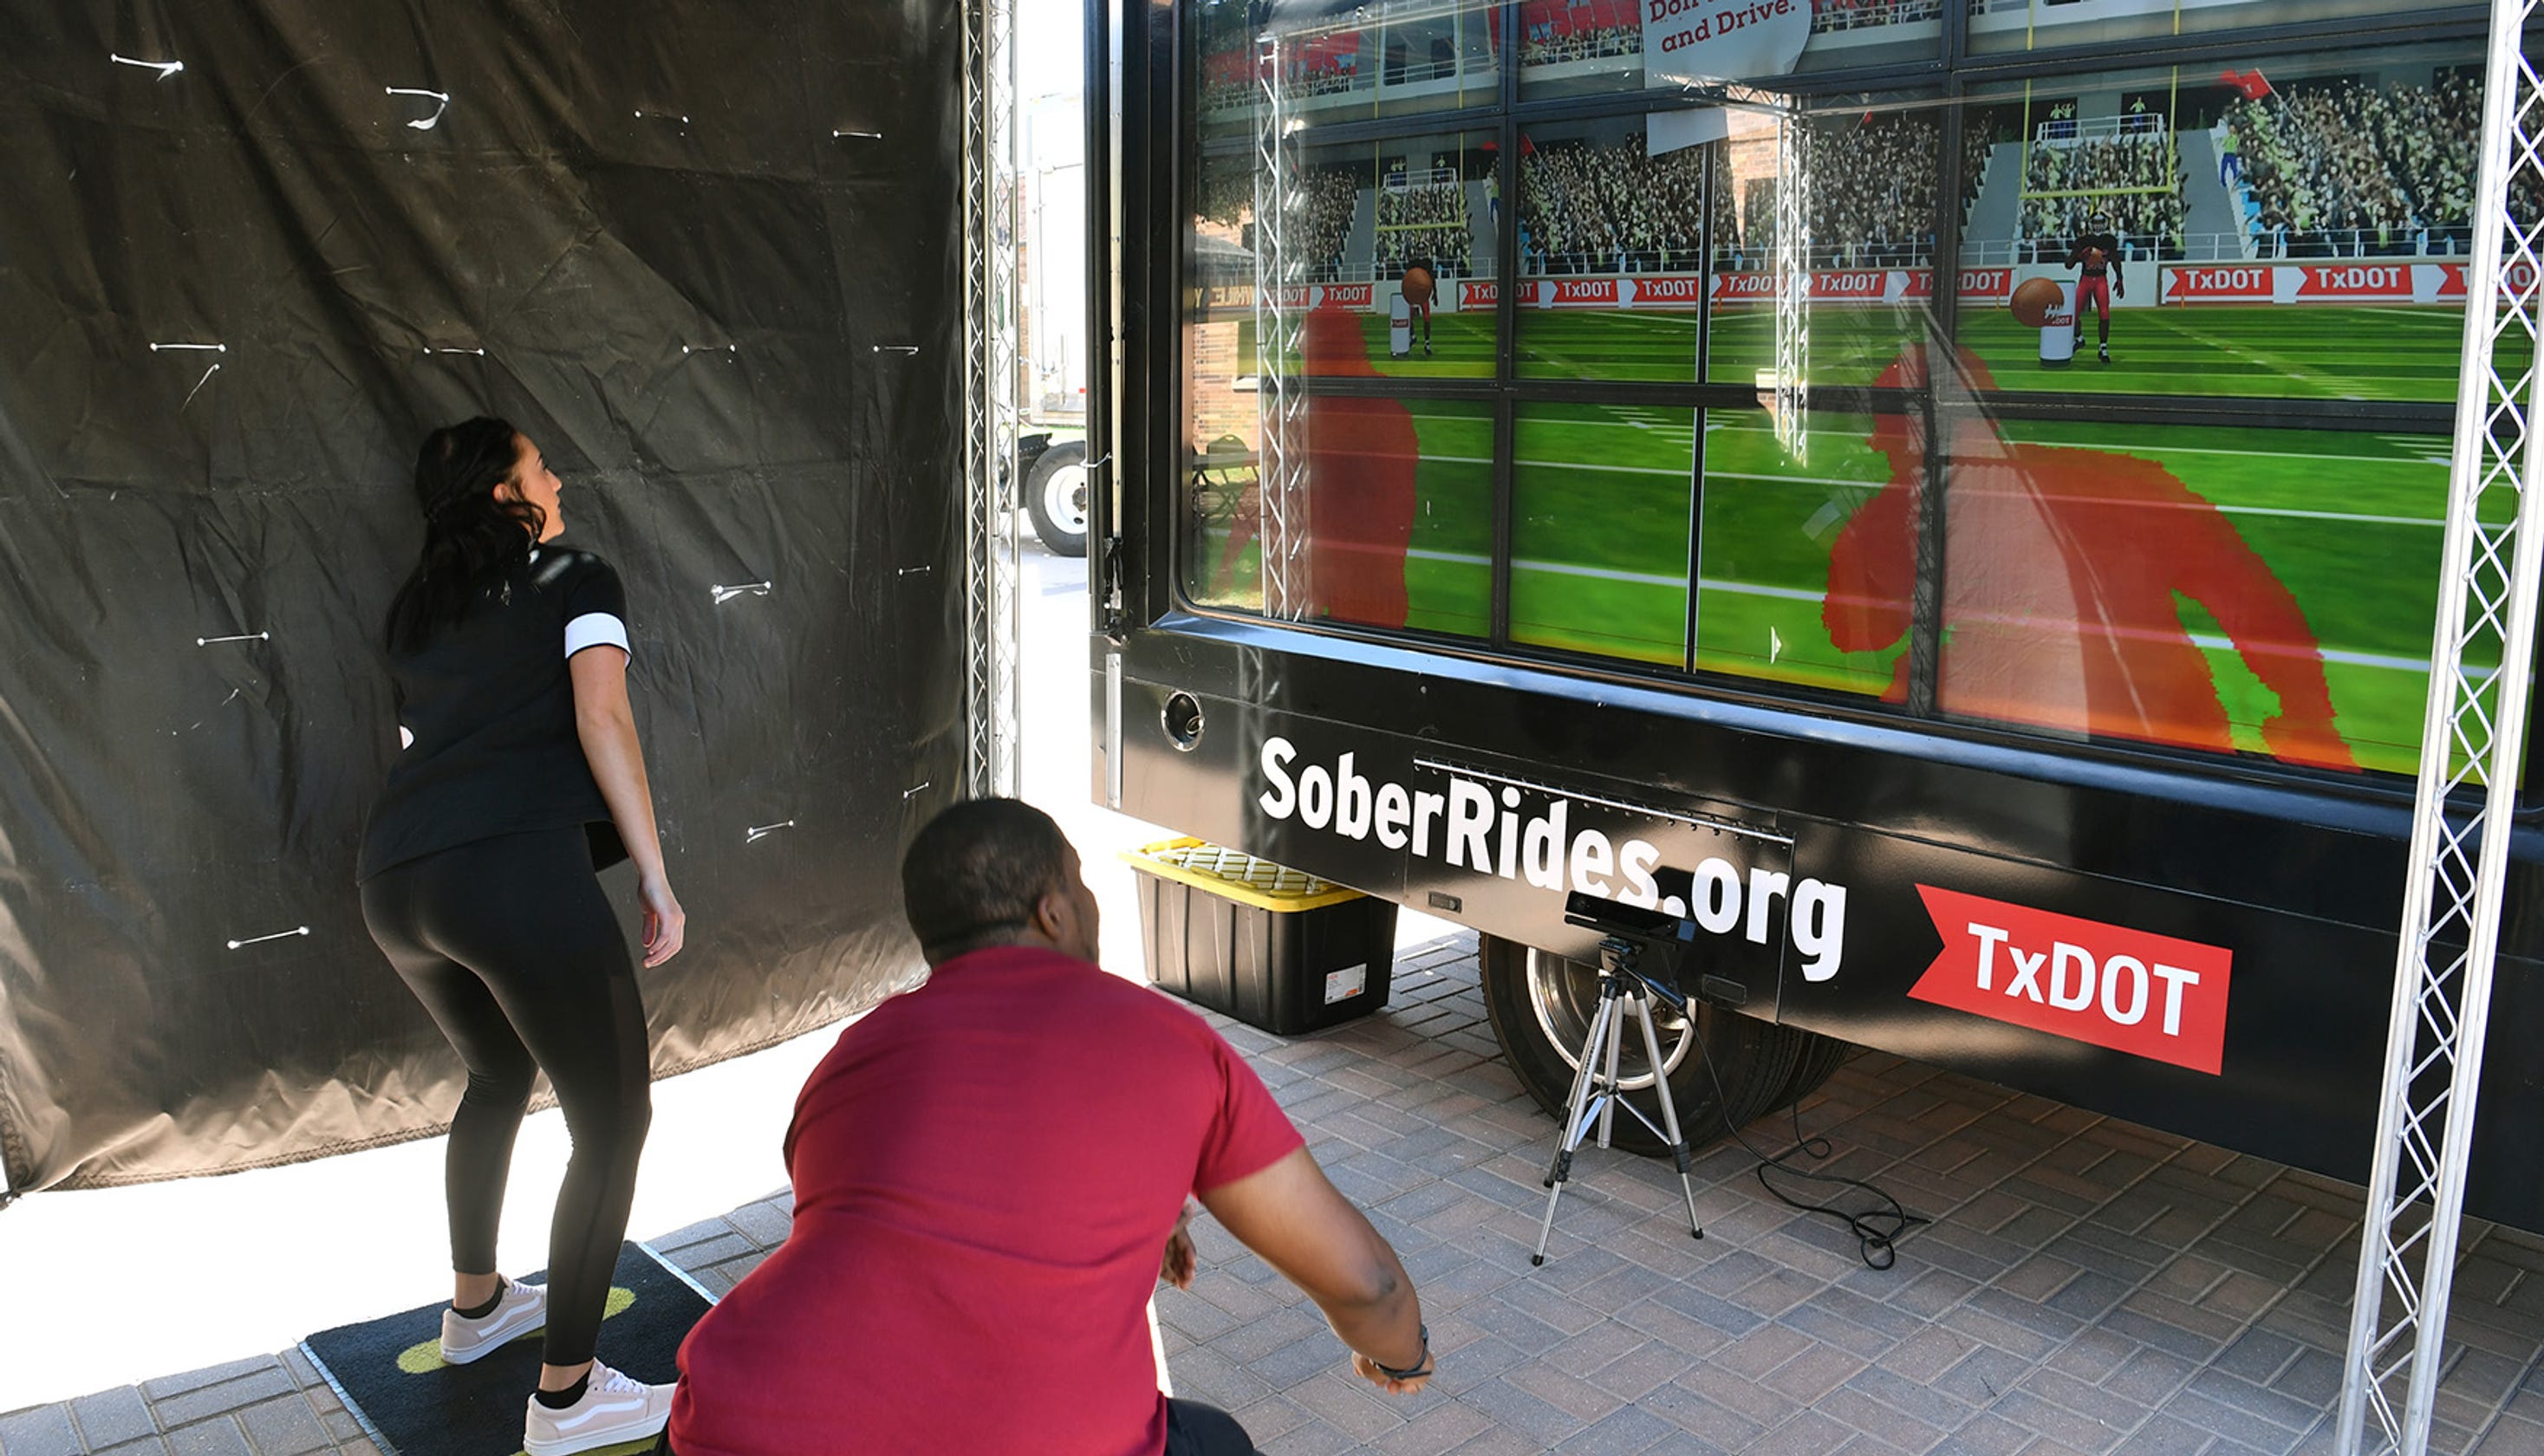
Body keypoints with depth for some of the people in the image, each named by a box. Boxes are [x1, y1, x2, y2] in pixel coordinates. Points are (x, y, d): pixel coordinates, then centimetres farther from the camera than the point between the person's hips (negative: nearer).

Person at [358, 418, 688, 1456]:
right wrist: (656, 879, -7)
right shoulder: (579, 581, 8)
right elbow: (600, 721, -7)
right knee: (613, 1120, 4)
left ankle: (475, 1306, 46)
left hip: (393, 878, 8)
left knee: (499, 1076, 31)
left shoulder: (412, 611, 26)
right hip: (518, 867, -8)